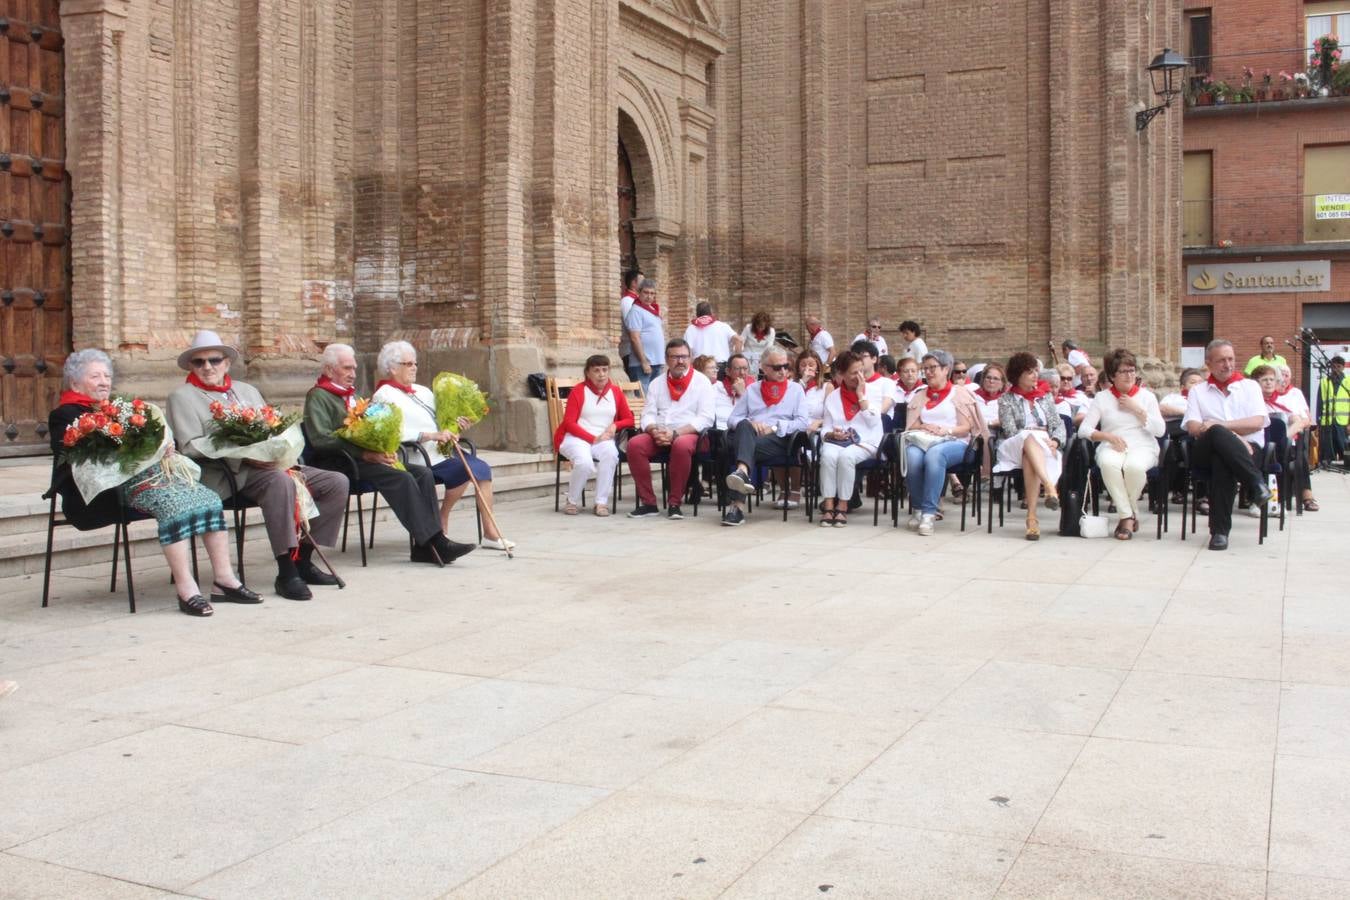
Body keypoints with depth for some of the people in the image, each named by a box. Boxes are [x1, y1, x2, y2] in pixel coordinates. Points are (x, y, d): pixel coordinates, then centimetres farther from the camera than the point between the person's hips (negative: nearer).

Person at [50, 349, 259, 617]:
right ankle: (186, 589, -37)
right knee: (173, 502, -34)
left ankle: (223, 579, -18)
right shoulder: (66, 416, 6)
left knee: (208, 498, -14)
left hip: (151, 471, 8)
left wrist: (163, 447, -1)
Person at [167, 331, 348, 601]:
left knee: (337, 482, -9)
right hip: (230, 473, -7)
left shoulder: (247, 391, 27)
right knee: (280, 480, -37)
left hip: (268, 464, 7)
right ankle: (286, 572, -35)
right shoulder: (183, 396, 7)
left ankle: (302, 559, -4)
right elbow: (190, 446, -6)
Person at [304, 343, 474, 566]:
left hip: (369, 459, 8)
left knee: (423, 473, -14)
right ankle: (435, 542, -30)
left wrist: (384, 450, 4)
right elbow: (321, 439, -14)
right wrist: (366, 454, -19)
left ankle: (425, 546, -21)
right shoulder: (318, 396, 0)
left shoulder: (351, 395, 28)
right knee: (402, 478, -28)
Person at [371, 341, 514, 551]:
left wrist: (456, 427, 5)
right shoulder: (384, 396, -3)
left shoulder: (423, 391, 23)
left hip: (443, 451, 8)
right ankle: (442, 523, -7)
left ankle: (490, 533, -13)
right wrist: (431, 435, -24)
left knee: (482, 467, -12)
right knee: (466, 470, -25)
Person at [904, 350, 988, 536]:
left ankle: (929, 512, -40)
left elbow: (966, 427, 3)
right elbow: (911, 425, 18)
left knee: (934, 454, -40)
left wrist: (946, 430, -16)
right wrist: (924, 426, -5)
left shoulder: (959, 394, 13)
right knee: (912, 456, -35)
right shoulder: (920, 396, 27)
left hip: (953, 442, -3)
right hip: (922, 440, 3)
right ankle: (918, 508, -23)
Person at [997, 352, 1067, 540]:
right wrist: (1036, 436, -17)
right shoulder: (1006, 400, 11)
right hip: (1016, 448, -2)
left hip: (1047, 447, 2)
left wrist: (1055, 441, -9)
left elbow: (1059, 425, 14)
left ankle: (1032, 516, -48)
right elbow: (1011, 432, -2)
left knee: (1030, 458, -36)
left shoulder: (1045, 396, 23)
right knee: (1029, 438, -38)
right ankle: (1050, 487, -58)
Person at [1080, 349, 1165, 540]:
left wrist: (1136, 409, -3)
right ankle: (1129, 516, -24)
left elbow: (1160, 430, 4)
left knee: (1134, 465, -37)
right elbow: (1084, 429, 1)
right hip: (1112, 447, 0)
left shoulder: (1147, 396, 15)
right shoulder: (1102, 397, 12)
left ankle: (1127, 515, -12)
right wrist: (1108, 436, -14)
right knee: (1108, 463, -38)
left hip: (1143, 447, 0)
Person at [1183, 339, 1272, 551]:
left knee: (1221, 459, -39)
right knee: (1218, 435, -39)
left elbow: (1257, 422, 2)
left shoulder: (1250, 386, 21)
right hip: (1206, 451, 0)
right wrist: (1230, 435, -14)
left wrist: (1219, 426, -9)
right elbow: (1193, 427, 3)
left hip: (1248, 449, 0)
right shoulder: (1198, 391, 22)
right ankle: (1257, 483, -40)